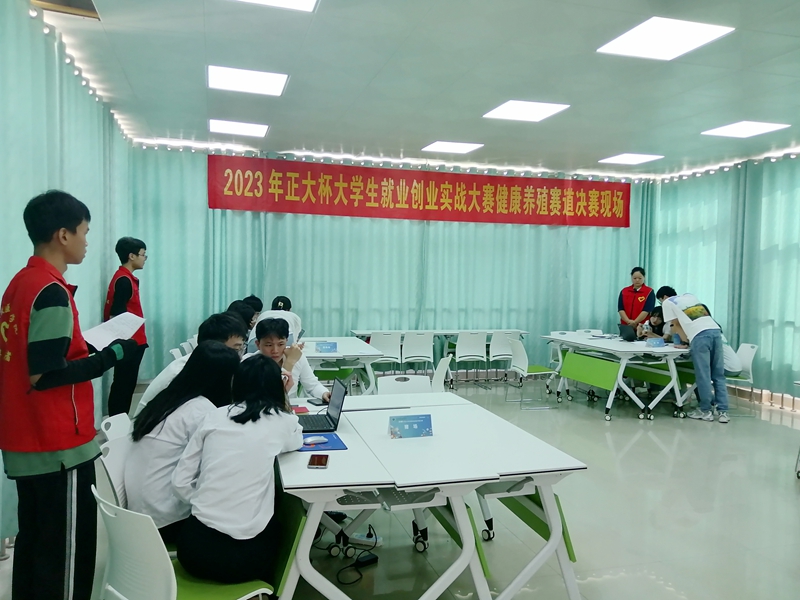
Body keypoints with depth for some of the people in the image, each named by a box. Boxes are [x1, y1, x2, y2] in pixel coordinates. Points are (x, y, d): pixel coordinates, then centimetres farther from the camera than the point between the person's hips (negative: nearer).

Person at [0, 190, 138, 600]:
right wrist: (111, 355, -14)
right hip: (58, 446, -9)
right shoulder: (52, 291, -19)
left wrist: (85, 350, 13)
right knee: (66, 552, 3)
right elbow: (44, 375, -23)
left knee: (33, 543, 19)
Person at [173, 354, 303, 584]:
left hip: (193, 547, 3)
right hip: (241, 555, -3)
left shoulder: (214, 417, 3)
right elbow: (297, 441, 22)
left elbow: (180, 482, 5)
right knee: (281, 526, 29)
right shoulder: (279, 422, -4)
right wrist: (283, 398, 20)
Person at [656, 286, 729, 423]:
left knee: (703, 375, 2)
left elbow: (676, 325, 13)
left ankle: (705, 411, 10)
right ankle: (723, 411, 7)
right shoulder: (690, 296, 31)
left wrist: (685, 342, 22)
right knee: (718, 375, 8)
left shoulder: (667, 303, 14)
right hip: (715, 331, 6)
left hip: (699, 336, -6)